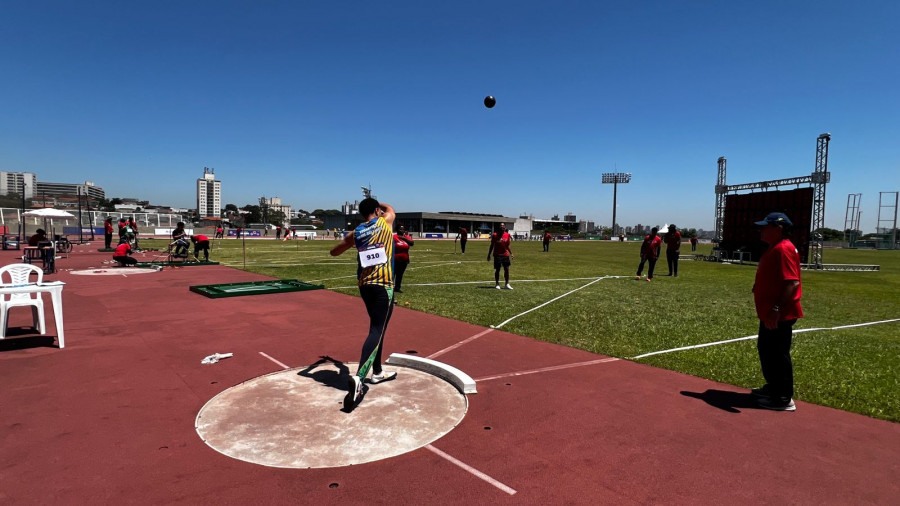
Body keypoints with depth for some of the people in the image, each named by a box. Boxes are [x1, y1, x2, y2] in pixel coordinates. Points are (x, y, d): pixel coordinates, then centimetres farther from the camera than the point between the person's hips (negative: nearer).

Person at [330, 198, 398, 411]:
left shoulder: (356, 232, 9)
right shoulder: (385, 221, 1)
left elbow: (334, 252, 23)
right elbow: (390, 208, 26)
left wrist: (348, 241, 39)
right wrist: (377, 203, 43)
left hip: (364, 285, 6)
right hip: (383, 285, -6)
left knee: (377, 327, 21)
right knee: (376, 331, -10)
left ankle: (377, 372, 32)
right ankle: (358, 377, -26)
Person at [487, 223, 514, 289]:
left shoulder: (507, 235, 4)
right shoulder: (495, 235, -5)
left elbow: (508, 246, 13)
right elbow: (492, 246, -1)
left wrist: (511, 253, 7)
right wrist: (489, 255, -3)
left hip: (505, 255, 3)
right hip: (497, 255, -3)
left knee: (507, 269, 1)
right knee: (497, 270, 3)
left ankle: (507, 284, 10)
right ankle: (497, 284, 14)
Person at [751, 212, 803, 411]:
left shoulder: (783, 249, -18)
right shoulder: (773, 249, 14)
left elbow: (792, 282, -26)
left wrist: (776, 309, -29)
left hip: (779, 316, -11)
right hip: (769, 314, 11)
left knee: (778, 354, -1)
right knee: (765, 350, 20)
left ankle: (784, 399, 10)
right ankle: (773, 387, 35)